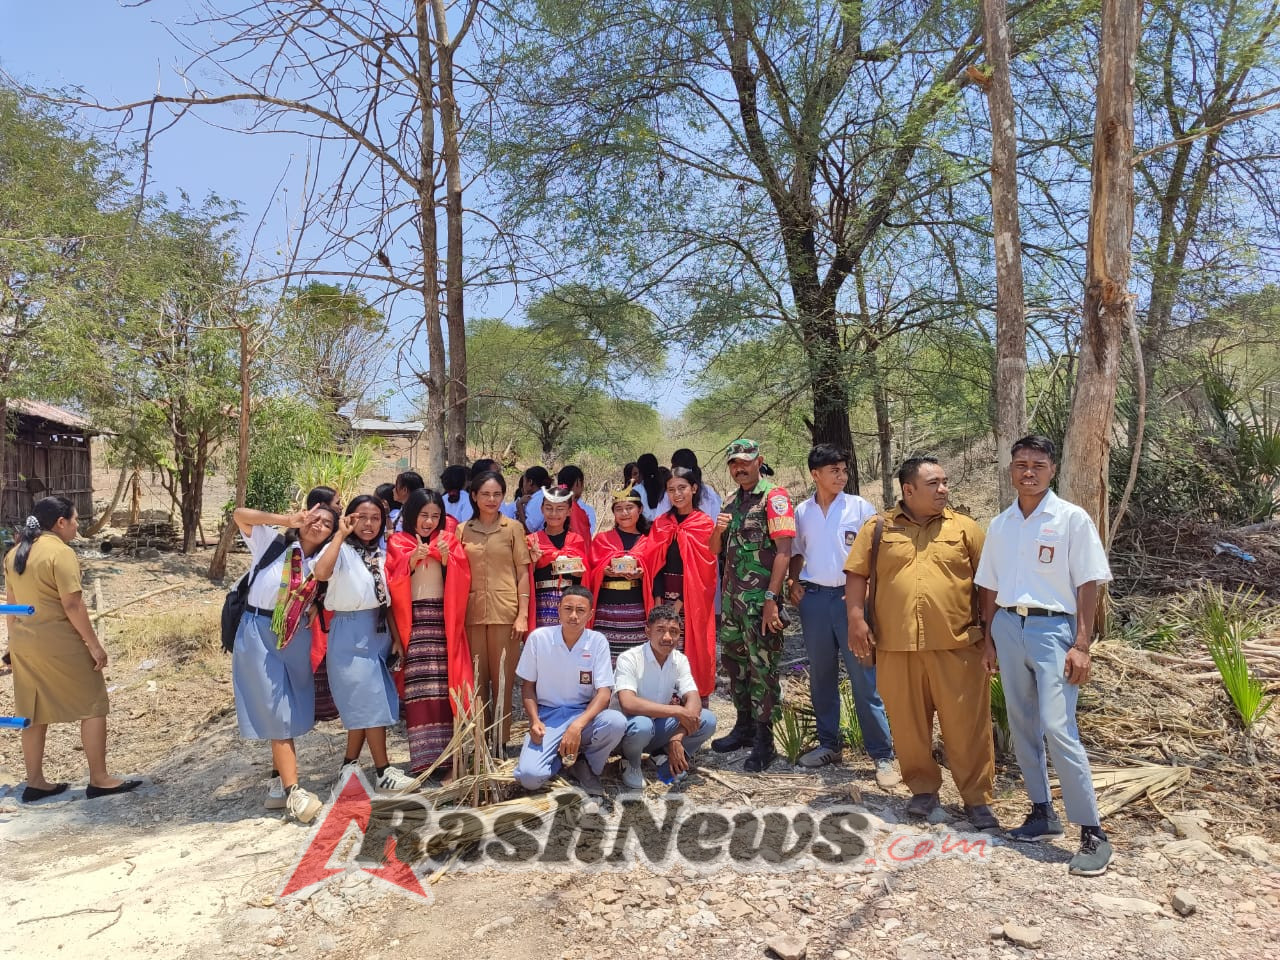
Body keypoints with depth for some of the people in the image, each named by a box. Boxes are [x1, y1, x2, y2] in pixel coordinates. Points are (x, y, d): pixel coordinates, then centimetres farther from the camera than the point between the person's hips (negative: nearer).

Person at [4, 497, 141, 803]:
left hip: (24, 643, 8)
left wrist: (15, 642, 22)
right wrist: (94, 644, -14)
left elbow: (10, 604, 15)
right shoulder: (61, 552, -16)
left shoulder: (15, 553, 10)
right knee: (93, 706, 2)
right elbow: (72, 605, -19)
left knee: (34, 713, 16)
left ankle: (34, 783, 23)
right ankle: (99, 779, 7)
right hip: (59, 644, -8)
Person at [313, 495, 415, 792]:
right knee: (371, 702, -4)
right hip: (350, 633, -7)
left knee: (363, 704, 12)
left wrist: (396, 638, 9)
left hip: (378, 631, 7)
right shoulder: (342, 550, -9)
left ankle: (350, 765, 25)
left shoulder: (381, 554, 11)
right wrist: (341, 534, -24)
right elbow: (321, 573, -32)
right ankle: (383, 771, 4)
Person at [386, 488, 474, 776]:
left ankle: (446, 752, 3)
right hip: (413, 621, -1)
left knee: (444, 686, -5)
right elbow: (392, 585, -1)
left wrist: (447, 560, -11)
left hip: (443, 620, 1)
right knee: (420, 689, -9)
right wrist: (412, 560, -14)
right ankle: (423, 756, -6)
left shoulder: (449, 540, 13)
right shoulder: (397, 543, 8)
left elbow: (462, 581, 5)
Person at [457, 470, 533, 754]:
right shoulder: (462, 531, 9)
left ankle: (501, 741, 12)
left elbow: (523, 573, 2)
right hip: (472, 613, 2)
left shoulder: (513, 528, 4)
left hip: (505, 613, -2)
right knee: (477, 680, 6)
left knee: (502, 680, 2)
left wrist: (523, 614, -5)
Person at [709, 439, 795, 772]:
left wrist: (771, 598, -21)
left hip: (760, 598, -7)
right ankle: (744, 727, 29)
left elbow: (783, 551, -15)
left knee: (762, 667, -2)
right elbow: (715, 550, 18)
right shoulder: (731, 502, 15)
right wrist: (718, 530, -6)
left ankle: (764, 741, 7)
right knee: (735, 663, 15)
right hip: (732, 596, 8)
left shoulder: (774, 497, -8)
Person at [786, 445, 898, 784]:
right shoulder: (802, 512, 7)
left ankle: (882, 755, 2)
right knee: (821, 676, 12)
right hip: (814, 599, 3)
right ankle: (828, 744, 25)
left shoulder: (860, 507, -1)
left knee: (865, 678, -4)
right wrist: (794, 583, 4)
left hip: (851, 597, -3)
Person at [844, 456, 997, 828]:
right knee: (908, 723, 10)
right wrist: (856, 618, -6)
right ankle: (923, 789, 27)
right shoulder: (878, 528, 6)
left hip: (957, 644, 0)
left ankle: (977, 798, 16)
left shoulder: (964, 527, 7)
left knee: (967, 724, 2)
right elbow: (856, 575, 5)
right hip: (896, 645, 1)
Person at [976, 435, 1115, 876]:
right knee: (1022, 727, 11)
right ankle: (1043, 813, 25)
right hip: (1007, 628, 6)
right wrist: (988, 637, 11)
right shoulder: (1000, 524, 10)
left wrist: (1081, 646, -12)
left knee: (1057, 729, -12)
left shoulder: (1072, 519, -5)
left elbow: (1088, 585, -7)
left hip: (1052, 629, -5)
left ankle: (1093, 834, -2)